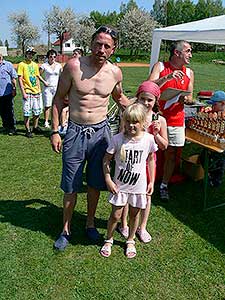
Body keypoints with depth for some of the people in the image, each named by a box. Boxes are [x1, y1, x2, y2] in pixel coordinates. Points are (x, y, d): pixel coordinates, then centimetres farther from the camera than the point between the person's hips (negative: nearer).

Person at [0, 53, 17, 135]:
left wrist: (14, 89, -3)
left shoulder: (8, 65, 4)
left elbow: (14, 78, 4)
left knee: (10, 111, 0)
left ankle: (12, 128, 7)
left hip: (7, 92, -3)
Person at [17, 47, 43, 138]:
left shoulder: (35, 65, 13)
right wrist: (23, 93, -13)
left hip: (36, 92, 6)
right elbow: (20, 80, -7)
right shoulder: (22, 64, -3)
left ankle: (35, 127, 27)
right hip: (27, 92, -5)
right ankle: (28, 130, 8)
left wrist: (39, 91, 9)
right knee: (27, 113, -2)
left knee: (37, 111, 11)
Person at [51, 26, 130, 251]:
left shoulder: (115, 72, 0)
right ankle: (66, 229, 27)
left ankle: (90, 224, 36)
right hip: (75, 132, -2)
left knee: (95, 183, 14)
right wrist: (55, 131, -3)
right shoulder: (73, 66, -9)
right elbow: (59, 98, 0)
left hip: (100, 131, 2)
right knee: (71, 186, 7)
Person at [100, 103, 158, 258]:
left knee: (134, 214, 17)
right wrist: (108, 180, -10)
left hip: (139, 186, 1)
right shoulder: (118, 139, -15)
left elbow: (151, 160, 4)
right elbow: (106, 159, -4)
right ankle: (109, 240, 34)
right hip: (119, 185, -1)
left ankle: (131, 241, 41)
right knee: (116, 215, 8)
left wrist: (152, 182, 4)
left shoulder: (149, 139, -11)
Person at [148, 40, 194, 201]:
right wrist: (167, 77, -27)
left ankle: (164, 186, 23)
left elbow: (190, 98, 12)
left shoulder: (189, 73, 9)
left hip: (176, 120, 3)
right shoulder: (160, 66, -1)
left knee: (172, 153, 7)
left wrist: (185, 99, -11)